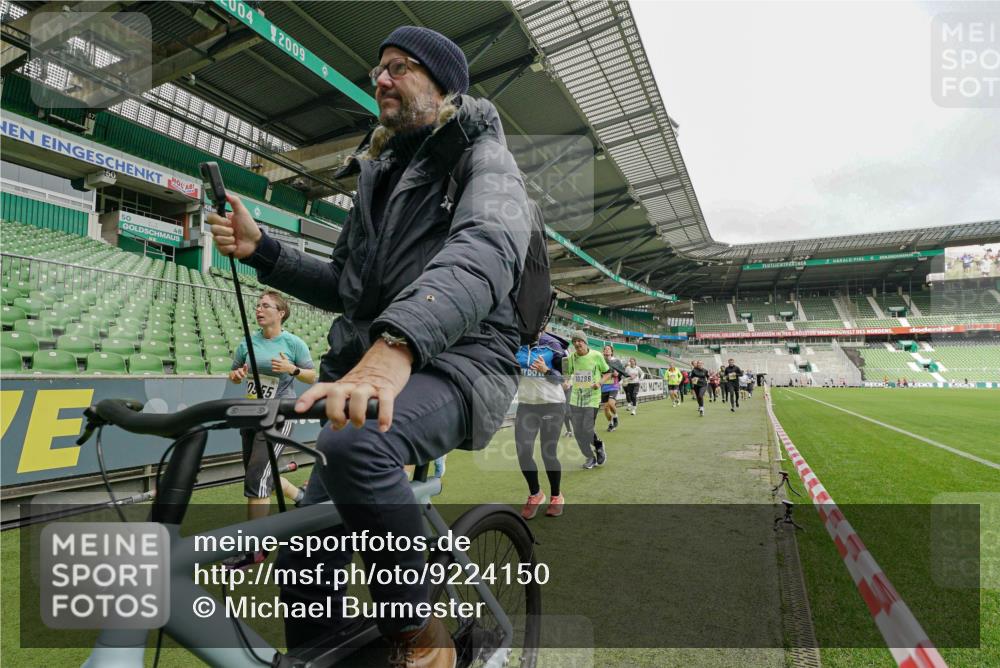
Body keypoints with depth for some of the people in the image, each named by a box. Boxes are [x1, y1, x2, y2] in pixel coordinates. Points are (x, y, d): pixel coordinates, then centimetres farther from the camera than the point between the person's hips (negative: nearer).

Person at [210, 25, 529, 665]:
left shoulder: (482, 156, 0)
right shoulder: (377, 172, 22)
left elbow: (486, 251, -25)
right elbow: (345, 288, 24)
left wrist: (396, 345, -42)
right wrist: (260, 249, 9)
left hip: (457, 362, -6)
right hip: (371, 366, 7)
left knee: (355, 443, -36)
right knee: (306, 563, 3)